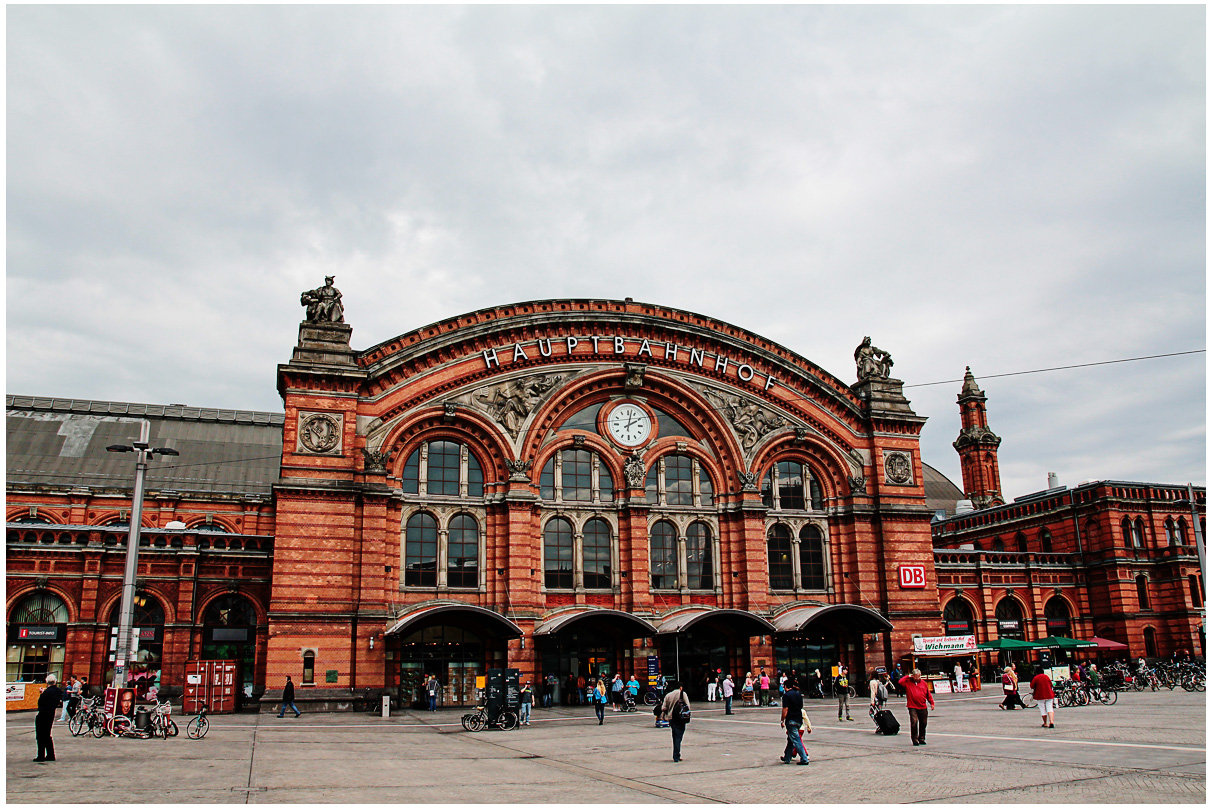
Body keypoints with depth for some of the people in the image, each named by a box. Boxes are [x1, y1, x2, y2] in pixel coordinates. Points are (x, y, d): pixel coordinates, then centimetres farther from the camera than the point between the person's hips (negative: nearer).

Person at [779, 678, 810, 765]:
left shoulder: (787, 695, -10)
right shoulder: (798, 694, 12)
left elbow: (785, 709, -17)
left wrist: (782, 721, -10)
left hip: (791, 720, -8)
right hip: (799, 719, 8)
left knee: (796, 741, -5)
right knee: (791, 740, 17)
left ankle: (804, 760, -9)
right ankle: (787, 758, 25)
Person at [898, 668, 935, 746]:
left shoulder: (923, 683, 9)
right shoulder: (908, 682, 2)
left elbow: (928, 694, 14)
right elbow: (900, 682, -16)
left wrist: (932, 703, 9)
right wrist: (908, 676, -7)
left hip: (922, 707, 4)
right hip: (912, 707, -4)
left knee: (923, 724, 9)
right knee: (914, 722, -14)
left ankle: (921, 739, 25)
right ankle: (915, 740, -5)